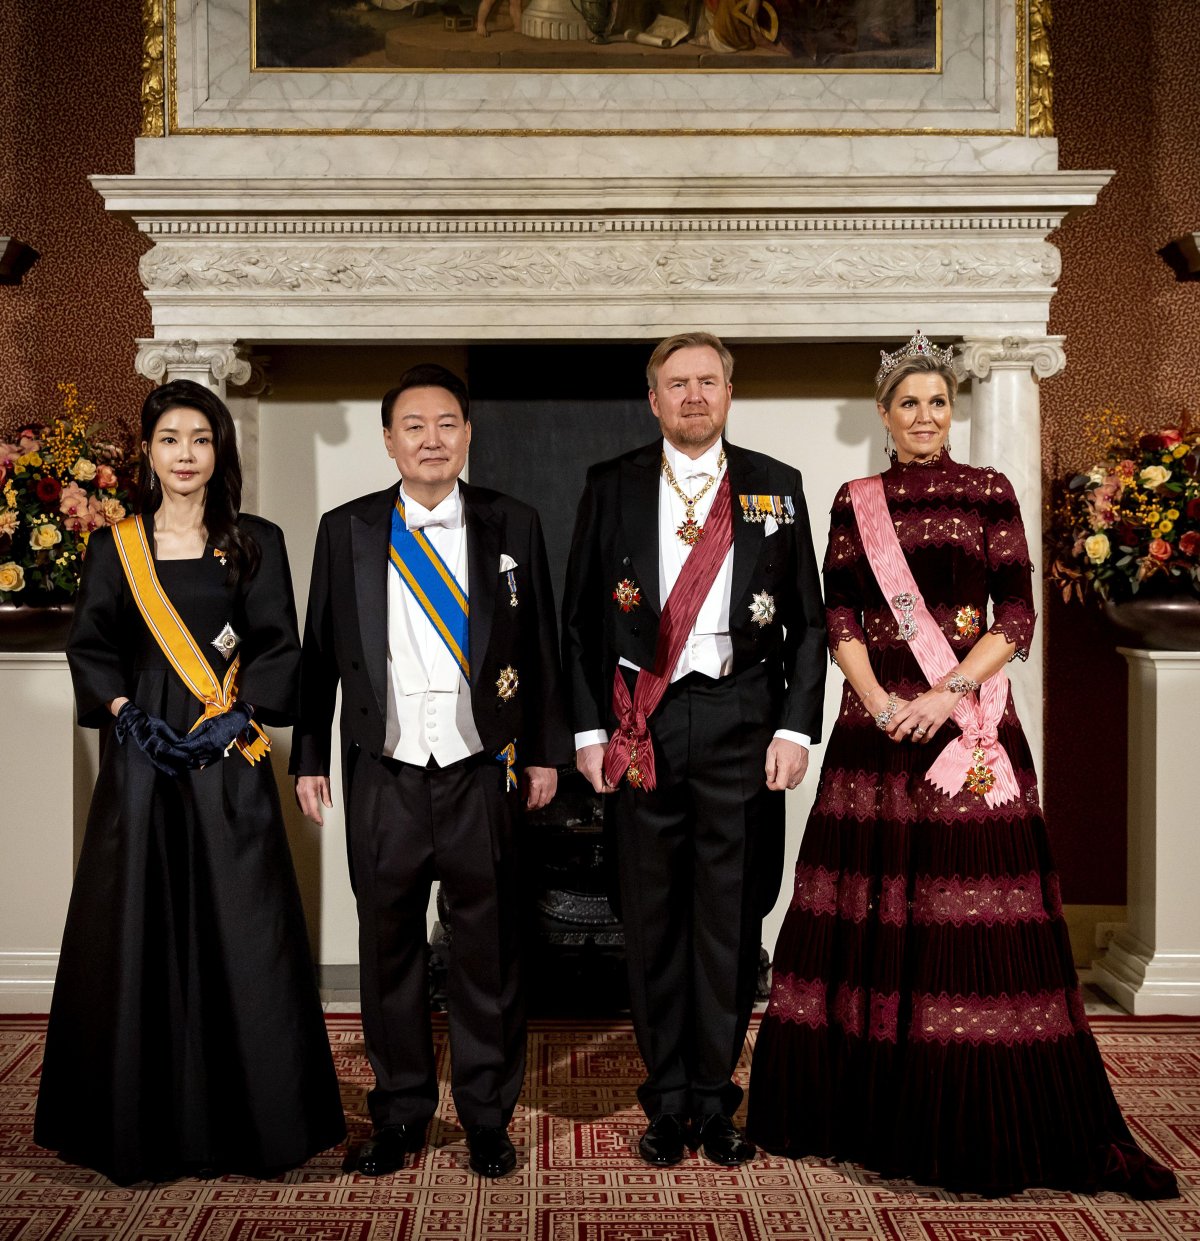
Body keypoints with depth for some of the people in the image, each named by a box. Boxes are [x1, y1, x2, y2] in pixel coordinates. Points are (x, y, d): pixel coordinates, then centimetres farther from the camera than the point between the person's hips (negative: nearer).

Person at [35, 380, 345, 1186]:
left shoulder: (255, 543, 6)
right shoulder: (116, 547, 9)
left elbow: (280, 650, 2)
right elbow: (90, 648, 6)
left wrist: (235, 718, -12)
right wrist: (126, 715, -9)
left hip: (229, 763, -1)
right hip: (142, 757, 1)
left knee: (239, 933, 0)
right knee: (138, 932, 4)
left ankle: (252, 1119, 13)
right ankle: (143, 1124, 17)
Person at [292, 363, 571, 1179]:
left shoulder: (514, 526, 4)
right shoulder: (345, 530, 5)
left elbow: (540, 648, 6)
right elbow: (321, 652, 7)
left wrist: (546, 751, 4)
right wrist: (310, 758, 5)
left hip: (482, 772, 0)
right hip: (384, 774, 1)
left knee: (488, 949, 8)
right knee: (389, 945, 10)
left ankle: (488, 1114, 24)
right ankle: (401, 1112, 27)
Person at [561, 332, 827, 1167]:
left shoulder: (777, 488, 7)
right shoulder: (612, 487, 7)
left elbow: (807, 622, 7)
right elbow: (580, 619, 7)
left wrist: (796, 727, -2)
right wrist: (588, 728, 1)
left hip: (742, 721, 0)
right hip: (643, 722, 0)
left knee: (731, 915, 5)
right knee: (653, 914, 7)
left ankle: (715, 1097, 20)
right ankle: (667, 1098, 20)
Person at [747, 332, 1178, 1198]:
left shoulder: (989, 494, 5)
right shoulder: (855, 503, 10)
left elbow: (1017, 616, -1)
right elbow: (839, 616, 4)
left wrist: (949, 692, -13)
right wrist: (879, 704, -10)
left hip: (970, 721, -2)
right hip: (876, 724, 2)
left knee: (975, 910, -3)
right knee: (869, 911, 4)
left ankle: (983, 1126, 9)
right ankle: (863, 1106, 18)